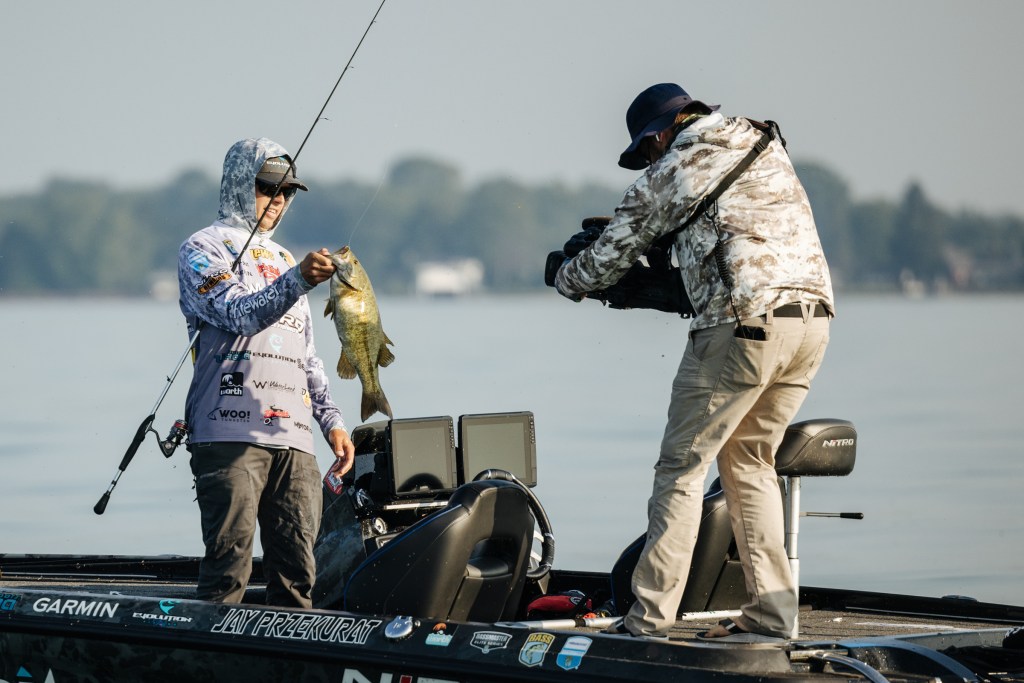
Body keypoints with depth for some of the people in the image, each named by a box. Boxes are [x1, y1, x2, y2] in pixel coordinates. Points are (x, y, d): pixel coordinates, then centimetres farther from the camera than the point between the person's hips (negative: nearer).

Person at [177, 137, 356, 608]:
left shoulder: (282, 259, 27)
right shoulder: (203, 250, 5)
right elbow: (239, 314, -14)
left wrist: (331, 420, 20)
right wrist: (298, 280, -28)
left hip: (293, 439, 7)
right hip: (230, 434, -7)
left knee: (296, 573, 1)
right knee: (229, 567, -12)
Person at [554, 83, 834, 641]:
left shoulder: (667, 176, 3)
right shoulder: (766, 146, 21)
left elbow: (607, 259, 13)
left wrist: (564, 279, 35)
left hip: (744, 324, -6)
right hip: (812, 318, 6)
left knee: (681, 468, 2)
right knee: (748, 462, 18)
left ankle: (649, 619, -1)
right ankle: (772, 610, 12)